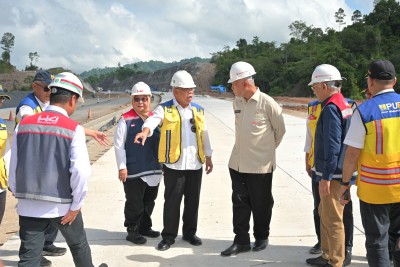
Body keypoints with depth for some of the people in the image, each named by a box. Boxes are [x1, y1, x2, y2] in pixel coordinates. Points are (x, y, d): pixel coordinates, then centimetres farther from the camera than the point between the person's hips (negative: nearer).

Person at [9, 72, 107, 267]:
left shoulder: (23, 125, -1)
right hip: (61, 205, -2)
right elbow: (81, 170, -18)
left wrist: (19, 195, 17)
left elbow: (13, 167, 3)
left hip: (28, 205, 3)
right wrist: (76, 204, -6)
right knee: (78, 245, 23)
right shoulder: (73, 129, -11)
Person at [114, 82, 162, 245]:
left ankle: (145, 227, 34)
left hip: (153, 170, 5)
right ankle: (132, 232, 19)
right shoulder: (126, 120, -7)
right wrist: (122, 167, -11)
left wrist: (162, 164, 13)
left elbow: (161, 142, 15)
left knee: (149, 201, 17)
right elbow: (118, 144, -8)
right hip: (133, 172, -5)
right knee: (134, 203, 4)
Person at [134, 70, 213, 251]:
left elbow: (204, 135, 18)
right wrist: (145, 132, -46)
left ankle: (189, 232, 29)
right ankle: (169, 236, 17)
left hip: (195, 164, 4)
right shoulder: (165, 109, -3)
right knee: (172, 202, 4)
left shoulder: (198, 110, 12)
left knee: (192, 201, 13)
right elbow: (152, 120, -24)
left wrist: (208, 157, 19)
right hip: (174, 164, -4)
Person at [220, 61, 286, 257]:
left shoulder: (267, 103, -15)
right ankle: (241, 241, 20)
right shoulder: (236, 102, 4)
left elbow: (280, 129, -1)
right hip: (237, 163, 5)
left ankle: (261, 238, 29)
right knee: (239, 203, 9)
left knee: (261, 204, 10)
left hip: (260, 164, -5)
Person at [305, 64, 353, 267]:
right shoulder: (344, 104, 12)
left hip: (333, 175, -10)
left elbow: (332, 146, -24)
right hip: (336, 172, 10)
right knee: (325, 214, 20)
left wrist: (326, 177, -21)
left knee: (332, 219, 0)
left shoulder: (331, 108, -19)